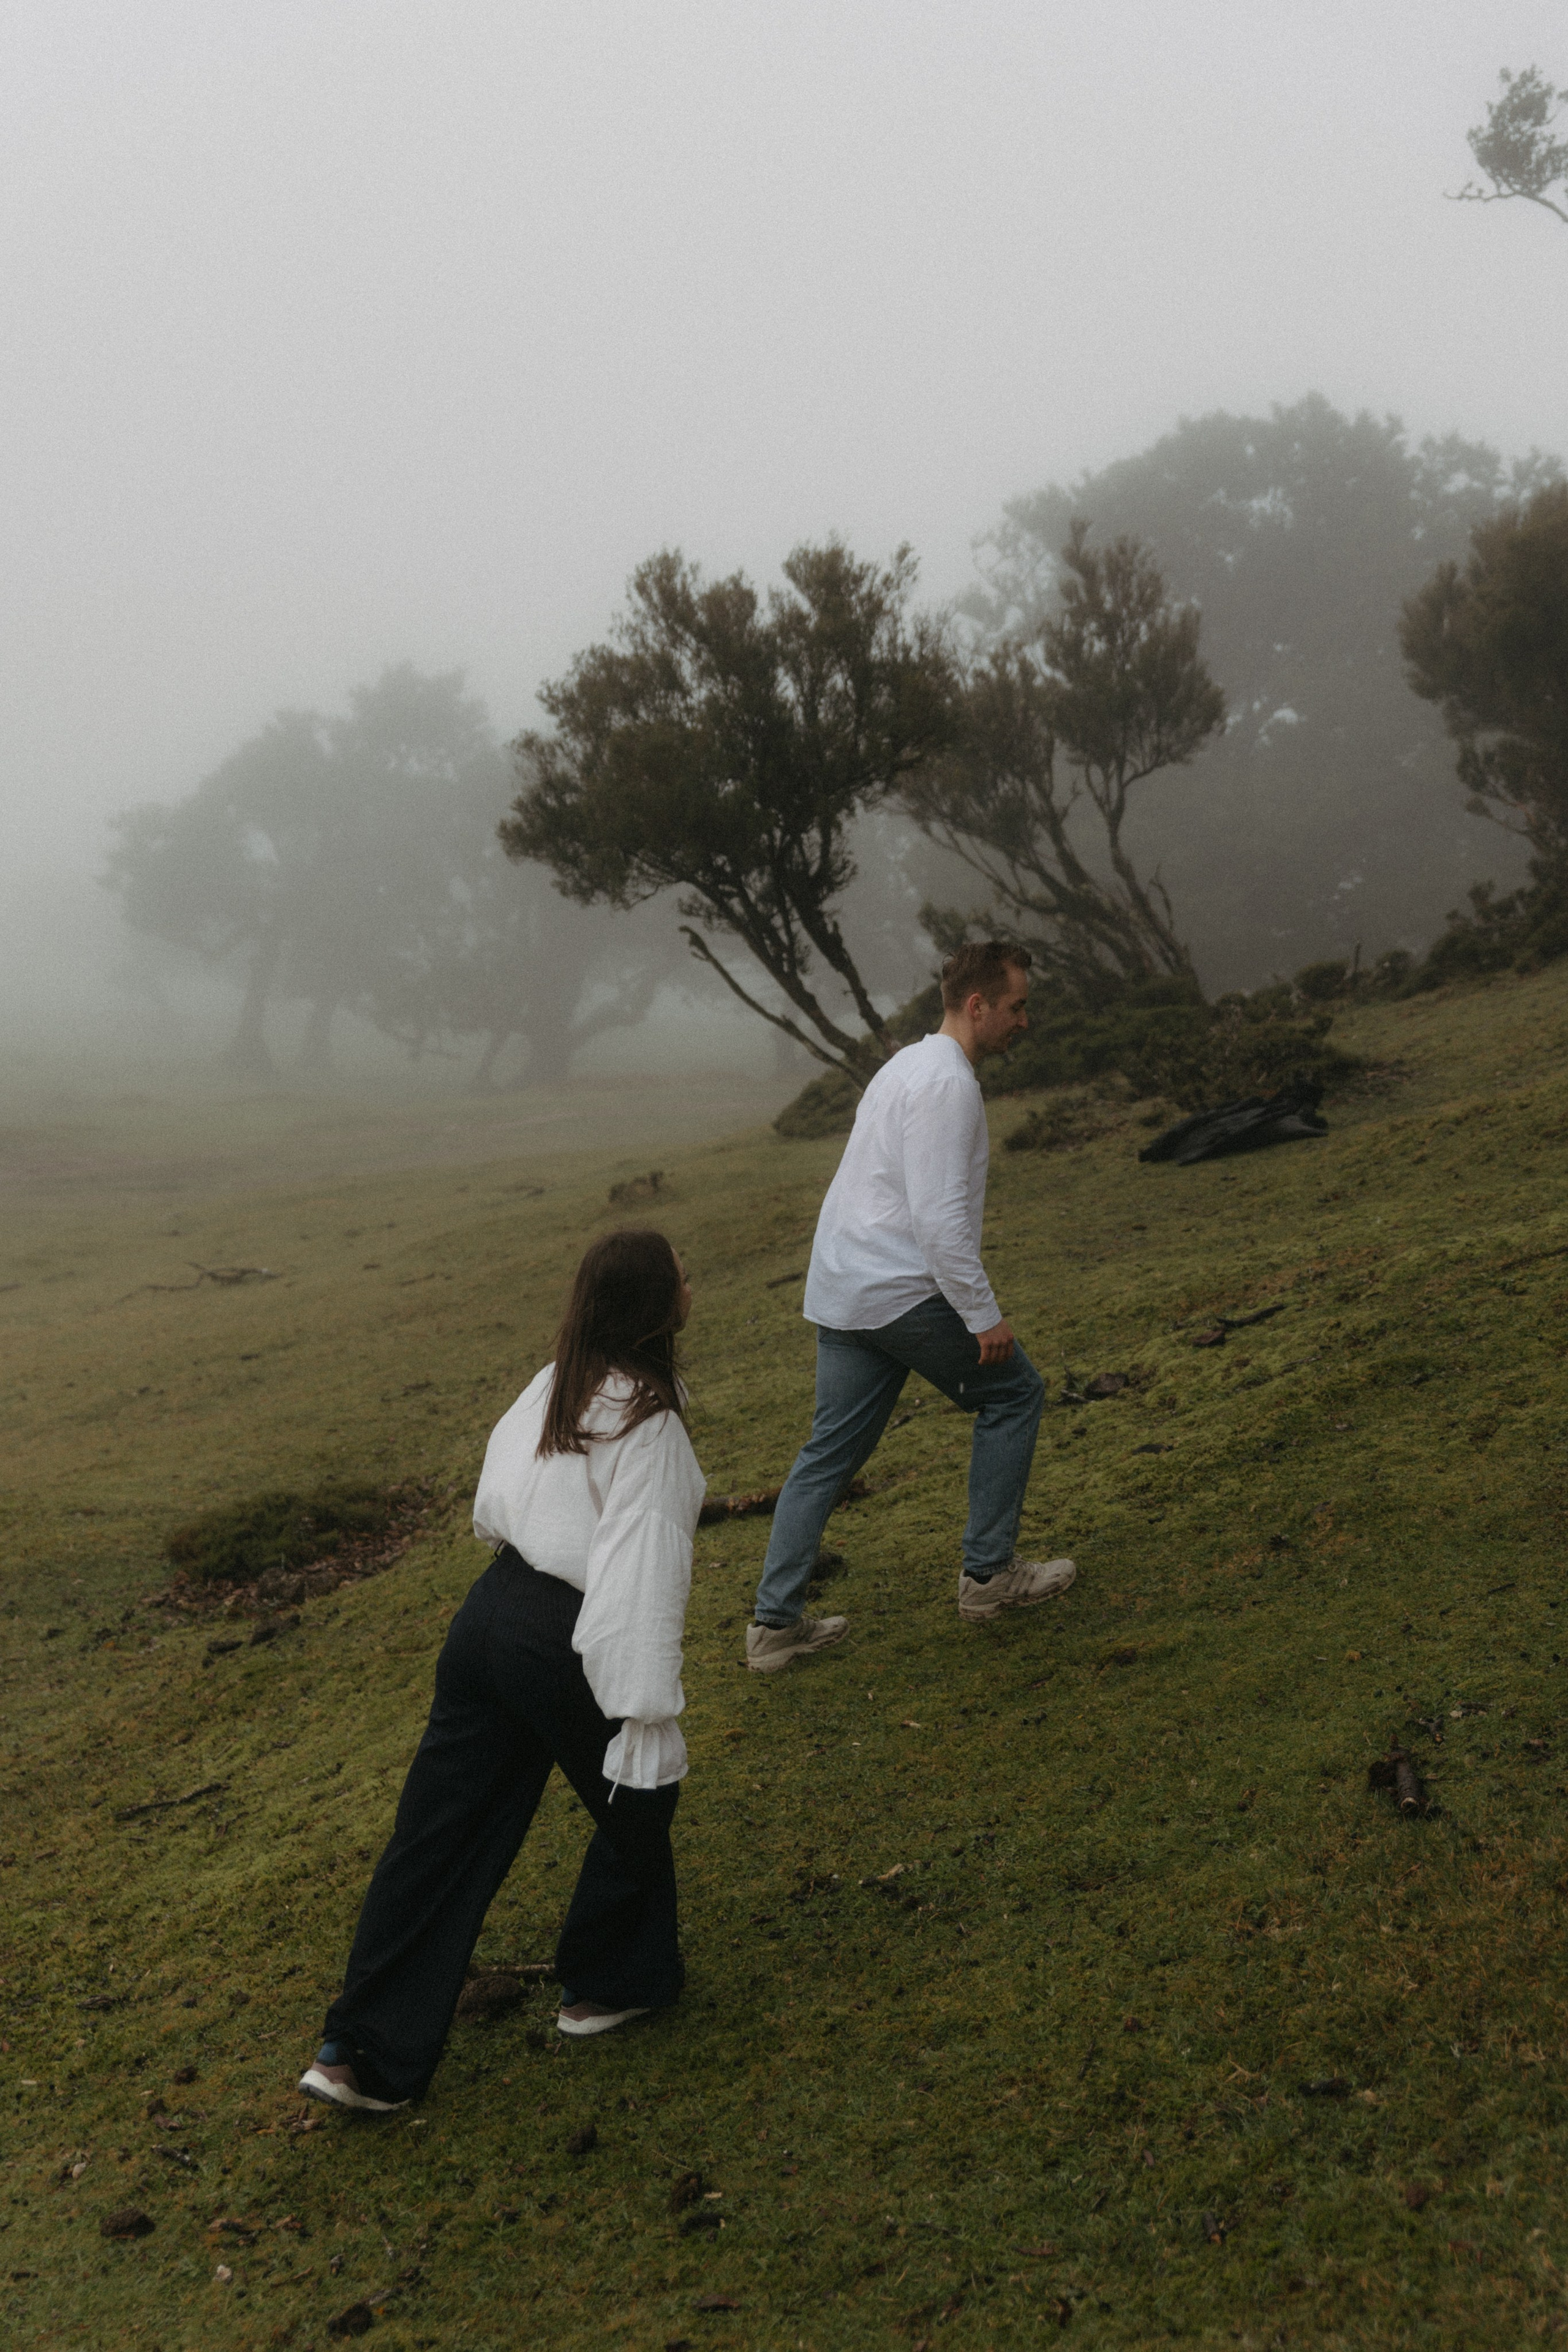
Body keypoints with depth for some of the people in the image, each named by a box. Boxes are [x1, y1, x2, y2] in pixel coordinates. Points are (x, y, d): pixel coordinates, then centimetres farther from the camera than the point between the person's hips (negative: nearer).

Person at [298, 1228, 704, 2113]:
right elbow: (642, 1574, -20)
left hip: (489, 1613, 7)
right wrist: (650, 1715, -18)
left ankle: (365, 2051, 17)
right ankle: (610, 1985, 37)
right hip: (564, 1649, -7)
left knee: (440, 1835, 12)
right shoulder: (648, 1424, -16)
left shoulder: (555, 1385, 6)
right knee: (637, 1809, 20)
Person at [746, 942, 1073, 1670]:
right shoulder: (947, 1082, -15)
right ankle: (988, 1574, 14)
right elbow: (939, 1215, -23)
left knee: (829, 1452, 11)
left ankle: (775, 1623, 11)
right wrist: (983, 1314, -18)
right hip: (901, 1290, -9)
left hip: (841, 1293, 10)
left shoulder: (907, 1065, 18)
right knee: (1013, 1393, 8)